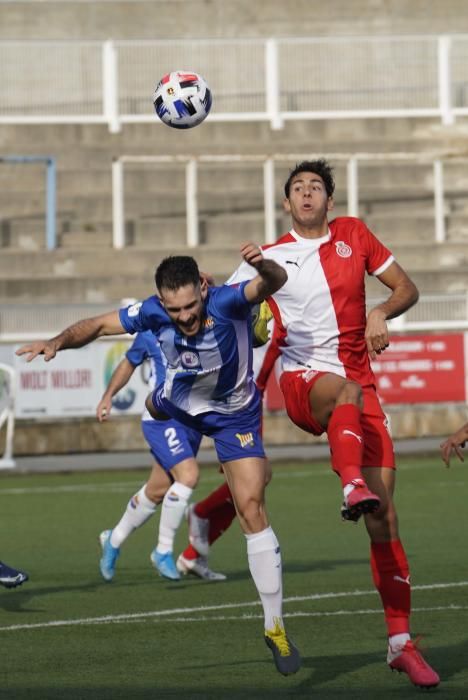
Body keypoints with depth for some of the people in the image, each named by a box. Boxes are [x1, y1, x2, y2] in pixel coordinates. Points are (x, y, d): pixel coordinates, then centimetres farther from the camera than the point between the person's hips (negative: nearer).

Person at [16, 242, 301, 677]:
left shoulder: (227, 302, -40)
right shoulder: (154, 313, -30)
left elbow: (274, 282, -57)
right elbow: (99, 325, -17)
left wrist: (263, 266, -79)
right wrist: (57, 342, -33)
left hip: (234, 415, -5)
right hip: (179, 403, 5)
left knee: (251, 506, -15)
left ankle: (275, 627, -7)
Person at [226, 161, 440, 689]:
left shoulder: (353, 235, 12)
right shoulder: (270, 258, 8)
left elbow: (406, 288, 16)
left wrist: (381, 313, -6)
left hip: (358, 387, 2)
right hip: (301, 381, -2)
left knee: (383, 512, -5)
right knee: (346, 388, -41)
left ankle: (400, 641, 0)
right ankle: (351, 484, -66)